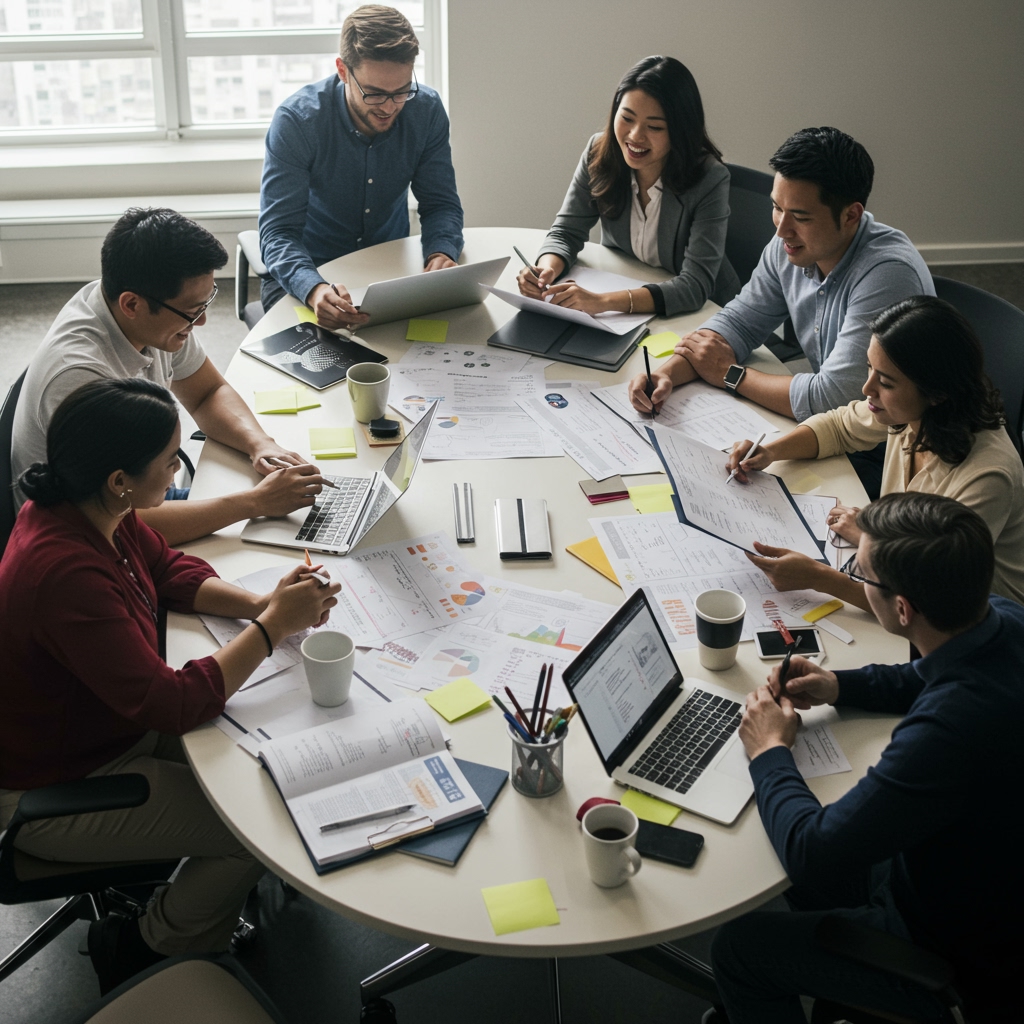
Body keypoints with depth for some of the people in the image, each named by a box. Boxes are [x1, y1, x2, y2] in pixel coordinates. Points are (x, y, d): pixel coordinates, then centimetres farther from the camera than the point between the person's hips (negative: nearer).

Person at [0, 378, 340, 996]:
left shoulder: (88, 510, -10)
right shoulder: (67, 574, -38)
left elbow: (170, 570, 6)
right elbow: (173, 705, -35)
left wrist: (261, 605, -11)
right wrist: (273, 626, -27)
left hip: (114, 724, 9)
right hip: (52, 794, -9)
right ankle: (143, 951, 14)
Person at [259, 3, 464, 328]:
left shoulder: (427, 110, -11)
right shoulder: (296, 121, -21)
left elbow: (441, 204, -4)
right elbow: (278, 232, -24)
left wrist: (441, 254, -29)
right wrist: (314, 290, -46)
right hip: (308, 273, -3)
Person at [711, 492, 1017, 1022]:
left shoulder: (952, 725, -42)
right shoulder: (1004, 620, -15)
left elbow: (813, 853, -32)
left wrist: (770, 753, -15)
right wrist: (842, 686, 0)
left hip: (963, 960, -8)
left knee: (738, 946, 5)